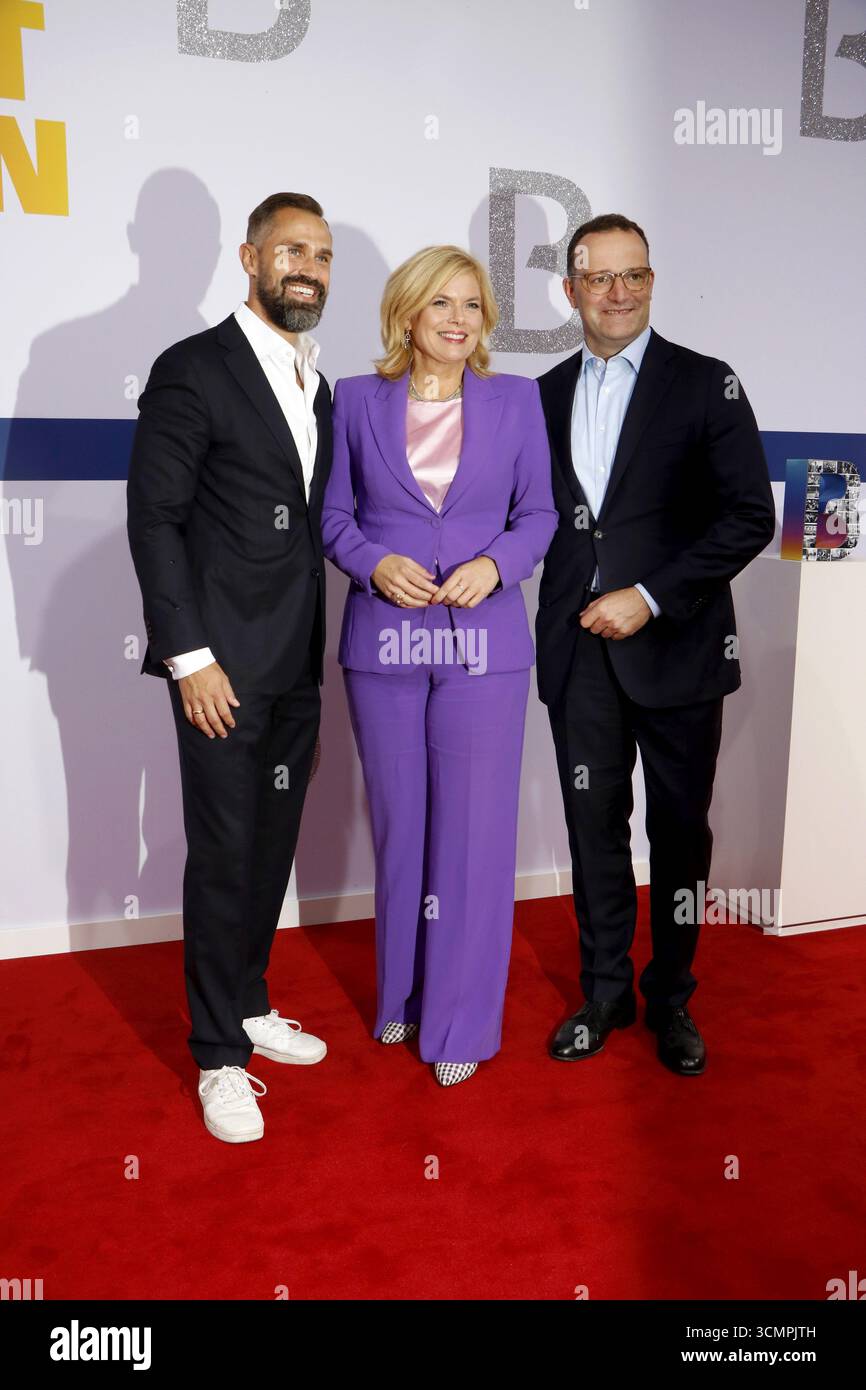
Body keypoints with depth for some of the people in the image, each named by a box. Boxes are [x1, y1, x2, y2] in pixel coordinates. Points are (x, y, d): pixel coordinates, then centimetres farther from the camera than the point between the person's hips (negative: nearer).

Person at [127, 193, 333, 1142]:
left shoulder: (321, 386, 15)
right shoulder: (193, 370, -6)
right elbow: (153, 519, -10)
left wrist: (319, 655, 11)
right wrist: (190, 655, -16)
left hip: (296, 669, 7)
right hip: (222, 665, -6)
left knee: (272, 848, 14)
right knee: (224, 855, 1)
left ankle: (247, 1005, 32)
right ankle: (220, 1055, 16)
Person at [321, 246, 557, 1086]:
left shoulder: (516, 401, 5)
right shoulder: (358, 400, 6)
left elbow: (539, 514, 6)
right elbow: (333, 513, 7)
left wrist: (496, 565, -13)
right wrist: (375, 564, -12)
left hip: (483, 642, -1)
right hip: (383, 642, 1)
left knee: (474, 830, 2)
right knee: (398, 824, 12)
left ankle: (461, 1020, 18)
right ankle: (402, 993, 32)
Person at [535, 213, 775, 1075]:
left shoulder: (706, 385, 0)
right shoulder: (545, 395, 11)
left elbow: (749, 518, -6)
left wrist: (650, 598, -13)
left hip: (675, 648, -3)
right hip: (578, 648, 3)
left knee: (680, 831, 8)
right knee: (593, 825, 9)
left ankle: (670, 999, 26)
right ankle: (605, 993, 26)